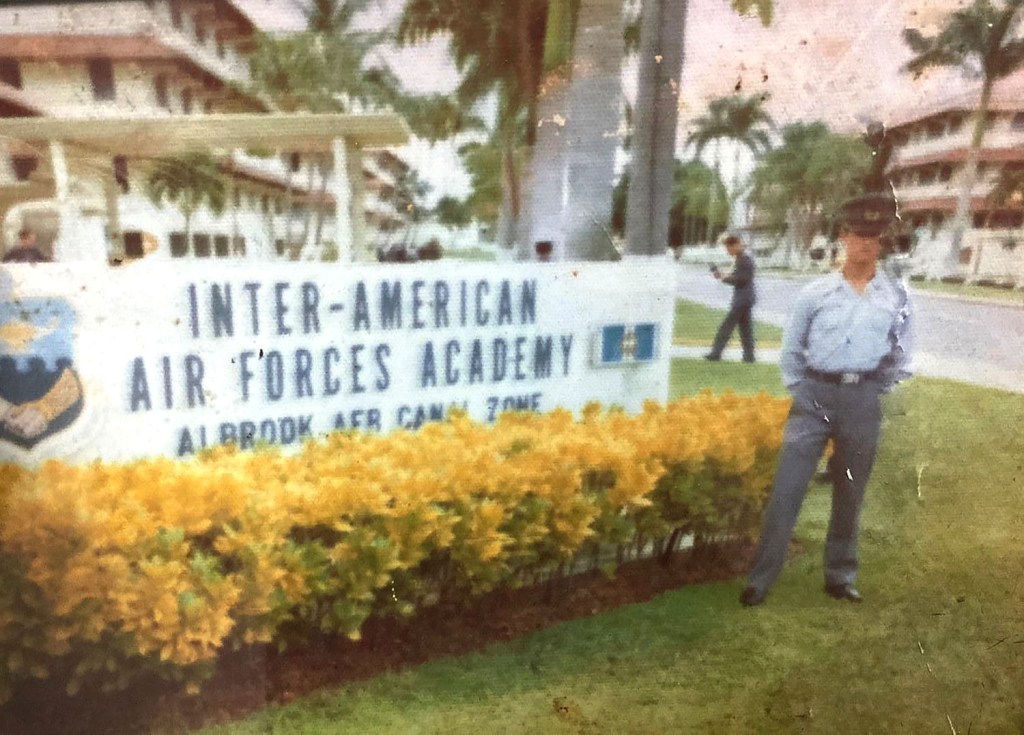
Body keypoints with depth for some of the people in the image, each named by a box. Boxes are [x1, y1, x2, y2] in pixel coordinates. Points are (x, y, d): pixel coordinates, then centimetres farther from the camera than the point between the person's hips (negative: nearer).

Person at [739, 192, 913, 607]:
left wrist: (875, 394, 8)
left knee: (849, 495, 13)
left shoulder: (895, 296, 3)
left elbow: (901, 355, 13)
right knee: (786, 490, -3)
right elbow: (791, 348, 8)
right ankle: (760, 579, 7)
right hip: (815, 395, -1)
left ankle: (841, 576, 30)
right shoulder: (816, 292, -2)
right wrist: (799, 392, 5)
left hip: (863, 402, 2)